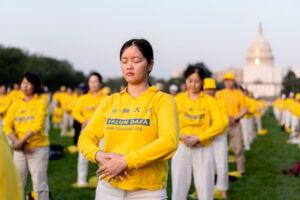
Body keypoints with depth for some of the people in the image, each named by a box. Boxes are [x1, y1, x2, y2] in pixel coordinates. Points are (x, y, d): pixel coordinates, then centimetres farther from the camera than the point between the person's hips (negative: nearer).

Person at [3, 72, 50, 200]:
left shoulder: (39, 103, -2)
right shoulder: (15, 105, 10)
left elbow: (38, 126, -14)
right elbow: (7, 126, -1)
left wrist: (21, 141, -21)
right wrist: (17, 142, -17)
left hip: (38, 148, -4)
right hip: (19, 150, 4)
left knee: (39, 184, -4)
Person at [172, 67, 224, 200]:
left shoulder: (209, 100, 4)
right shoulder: (178, 99, 6)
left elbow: (219, 125, -5)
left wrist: (198, 138, -13)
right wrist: (183, 137, -15)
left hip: (204, 149, -1)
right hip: (181, 148, 1)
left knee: (205, 188, 0)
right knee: (179, 187, 2)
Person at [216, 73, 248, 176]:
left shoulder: (239, 94, 8)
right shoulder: (219, 94, 8)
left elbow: (245, 109, 4)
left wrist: (236, 117, -11)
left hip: (235, 124, 0)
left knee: (238, 148, -3)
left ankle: (241, 170, 5)